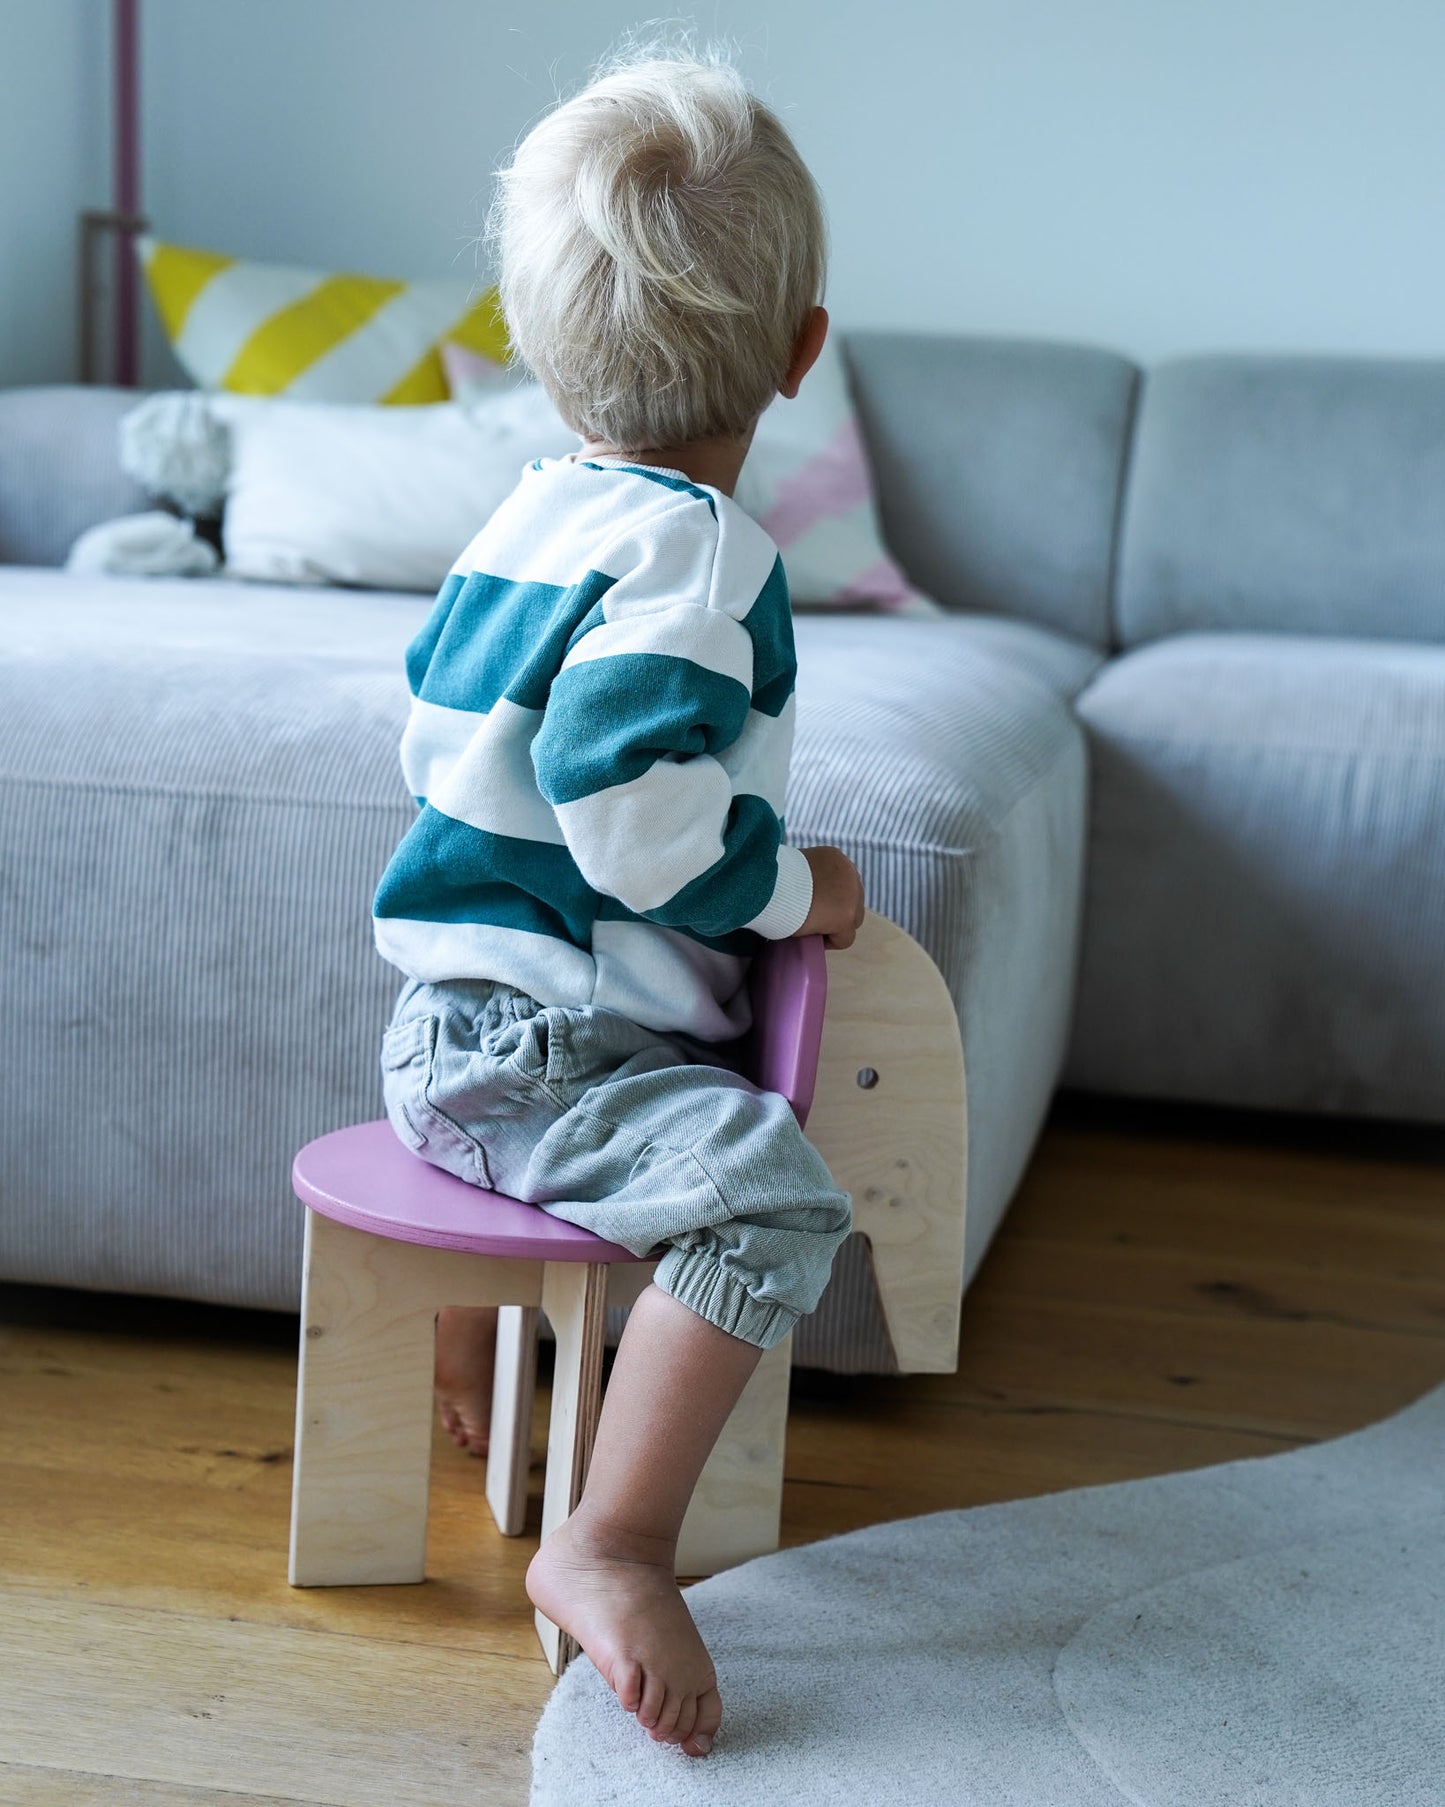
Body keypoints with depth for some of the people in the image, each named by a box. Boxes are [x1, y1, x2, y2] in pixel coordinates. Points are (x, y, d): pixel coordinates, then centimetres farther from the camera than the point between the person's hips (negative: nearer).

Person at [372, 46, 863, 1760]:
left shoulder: (531, 513, 11)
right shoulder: (694, 553, -19)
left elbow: (436, 736, 21)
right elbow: (633, 809, -29)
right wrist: (792, 883, -13)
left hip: (452, 1020, 10)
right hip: (533, 1042, -10)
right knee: (770, 1187, -28)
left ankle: (457, 1359, 58)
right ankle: (610, 1543, -31)